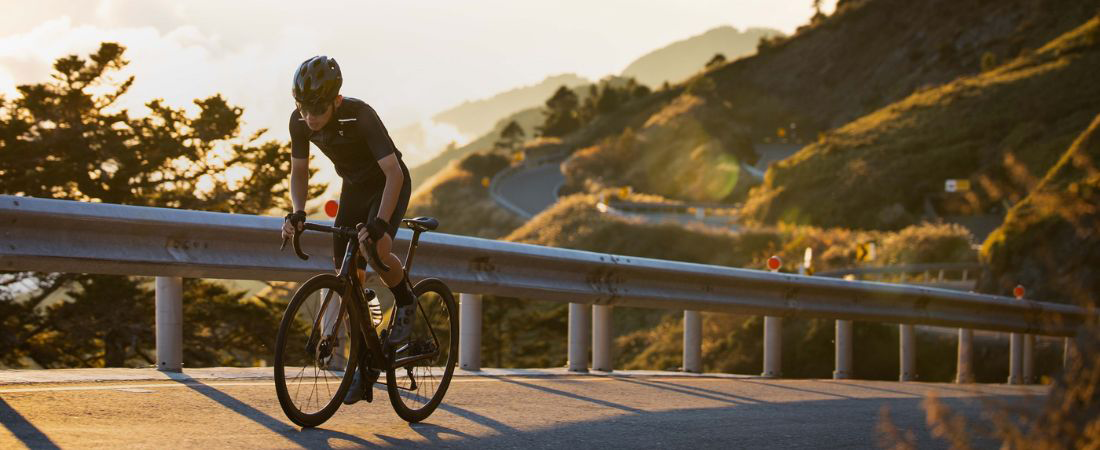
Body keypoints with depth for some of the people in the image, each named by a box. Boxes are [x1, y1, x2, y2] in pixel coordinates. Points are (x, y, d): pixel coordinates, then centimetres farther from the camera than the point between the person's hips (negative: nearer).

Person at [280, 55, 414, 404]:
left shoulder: (360, 116, -34)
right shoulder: (299, 121, -18)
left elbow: (394, 172, -36)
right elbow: (299, 172, -5)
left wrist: (379, 223, -47)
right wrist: (298, 212, -23)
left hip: (389, 185, -5)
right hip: (353, 188, 5)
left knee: (377, 251, -32)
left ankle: (405, 302, 0)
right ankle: (366, 365, 8)